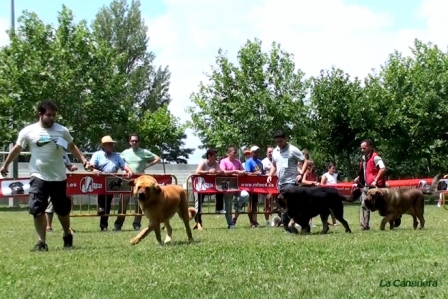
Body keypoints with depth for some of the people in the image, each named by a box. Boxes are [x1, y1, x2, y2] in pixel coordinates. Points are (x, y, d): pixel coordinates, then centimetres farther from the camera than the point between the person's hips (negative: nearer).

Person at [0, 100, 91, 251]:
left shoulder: (62, 130, -2)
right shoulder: (28, 131, -5)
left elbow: (72, 147, 11)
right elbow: (17, 149, 8)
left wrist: (84, 160, -2)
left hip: (59, 177, 1)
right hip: (38, 176, -1)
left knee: (63, 210, 13)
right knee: (37, 210, -9)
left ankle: (67, 235, 37)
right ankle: (42, 242, 2)